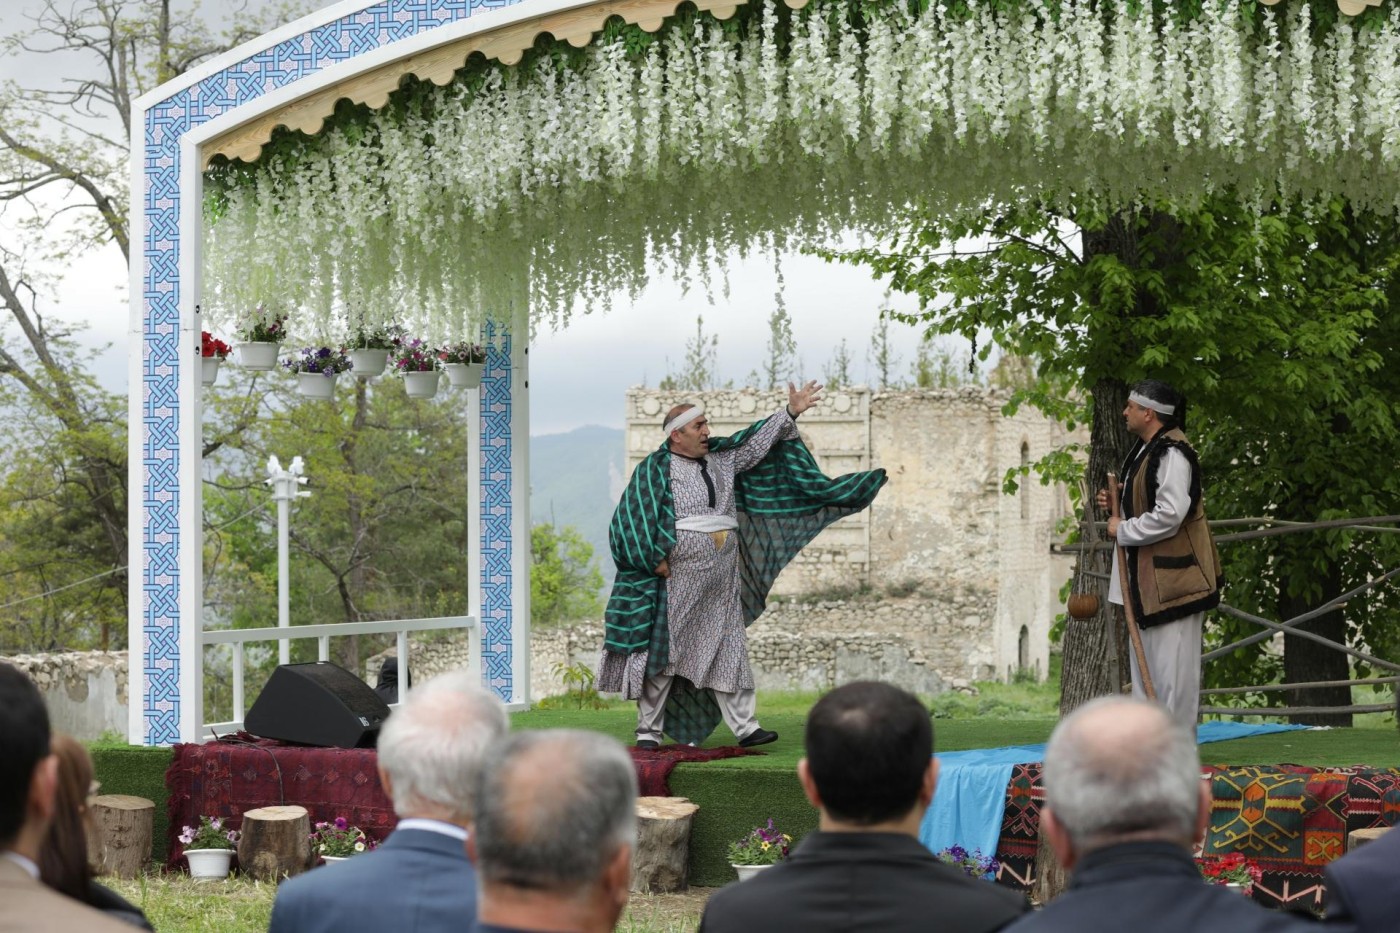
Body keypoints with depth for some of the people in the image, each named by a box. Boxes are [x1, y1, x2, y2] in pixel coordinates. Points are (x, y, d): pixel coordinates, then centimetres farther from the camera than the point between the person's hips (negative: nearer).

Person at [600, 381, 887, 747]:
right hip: (676, 581, -6)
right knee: (661, 651, -2)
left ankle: (745, 726, 5)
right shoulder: (654, 470, -4)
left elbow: (757, 443, 18)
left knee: (728, 651, 5)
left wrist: (790, 412, 9)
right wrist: (655, 560, -16)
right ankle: (648, 730, 5)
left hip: (721, 581, 6)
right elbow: (633, 520, -8)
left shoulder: (721, 460, 13)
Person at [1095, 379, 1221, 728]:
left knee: (1172, 664, -7)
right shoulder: (1147, 448, 14)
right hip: (1147, 575, 11)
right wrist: (1117, 501, 8)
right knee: (1144, 658, 16)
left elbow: (1169, 515, -27)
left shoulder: (1172, 453, -19)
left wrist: (1123, 530, -15)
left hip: (1172, 576, -11)